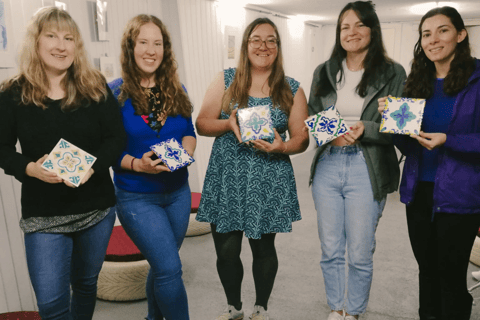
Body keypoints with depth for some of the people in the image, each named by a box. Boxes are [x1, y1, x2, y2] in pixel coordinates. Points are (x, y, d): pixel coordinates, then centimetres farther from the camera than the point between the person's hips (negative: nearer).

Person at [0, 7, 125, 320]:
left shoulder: (96, 88, -2)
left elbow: (116, 138, -3)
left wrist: (91, 167, -21)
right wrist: (31, 168, -20)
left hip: (97, 208, 2)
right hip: (43, 214, -1)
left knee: (86, 283, 19)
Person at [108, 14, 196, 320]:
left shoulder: (176, 90, 4)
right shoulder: (115, 92, -10)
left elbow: (190, 132, 8)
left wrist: (185, 152, -13)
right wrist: (138, 164, -25)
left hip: (178, 192, 5)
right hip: (137, 197, -5)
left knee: (163, 266, 19)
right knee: (170, 268, -11)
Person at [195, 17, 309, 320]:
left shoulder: (292, 90, 3)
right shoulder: (226, 80, 3)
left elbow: (301, 139, 3)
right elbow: (202, 124, 3)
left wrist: (282, 147, -18)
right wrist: (229, 124, -17)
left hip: (268, 183, 0)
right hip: (227, 181, 1)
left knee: (264, 249, 11)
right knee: (226, 251, 5)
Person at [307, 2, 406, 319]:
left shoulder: (393, 74, -1)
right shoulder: (324, 72, 9)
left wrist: (366, 130, -20)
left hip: (367, 170, -3)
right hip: (327, 166, 3)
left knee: (360, 254, 7)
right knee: (330, 250, 13)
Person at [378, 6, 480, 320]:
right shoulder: (417, 84, 7)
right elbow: (408, 146, 9)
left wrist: (447, 140, -24)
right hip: (418, 191, 5)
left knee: (451, 277, 6)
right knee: (427, 270, 18)